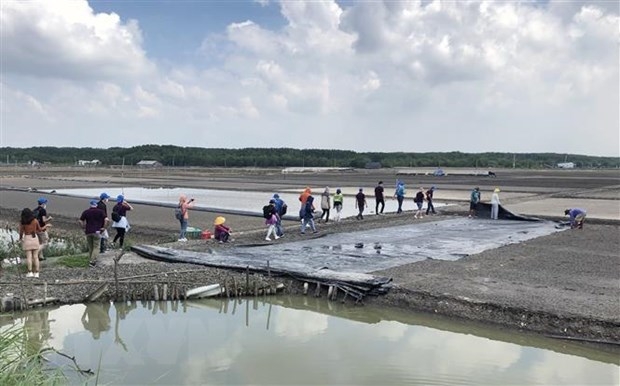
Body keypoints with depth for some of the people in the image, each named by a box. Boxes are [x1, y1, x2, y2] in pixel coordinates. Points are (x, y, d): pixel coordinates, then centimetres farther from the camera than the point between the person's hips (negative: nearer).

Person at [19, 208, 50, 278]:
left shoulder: (22, 222, -7)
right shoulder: (35, 220, -4)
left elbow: (21, 232, -7)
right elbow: (39, 230, 6)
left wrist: (20, 238, 15)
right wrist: (46, 226, 24)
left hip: (27, 239, -2)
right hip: (35, 238, 2)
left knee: (28, 257, 3)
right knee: (35, 257, 4)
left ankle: (30, 273, -1)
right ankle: (36, 273, 2)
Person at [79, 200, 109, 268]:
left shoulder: (86, 212, 7)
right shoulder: (100, 211, 0)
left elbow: (80, 221, 0)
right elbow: (106, 220, -12)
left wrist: (84, 228, 10)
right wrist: (104, 228, -3)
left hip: (88, 232, 2)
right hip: (97, 231, -2)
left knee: (90, 247, 15)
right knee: (96, 247, 1)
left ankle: (90, 261, 19)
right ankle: (92, 262, -9)